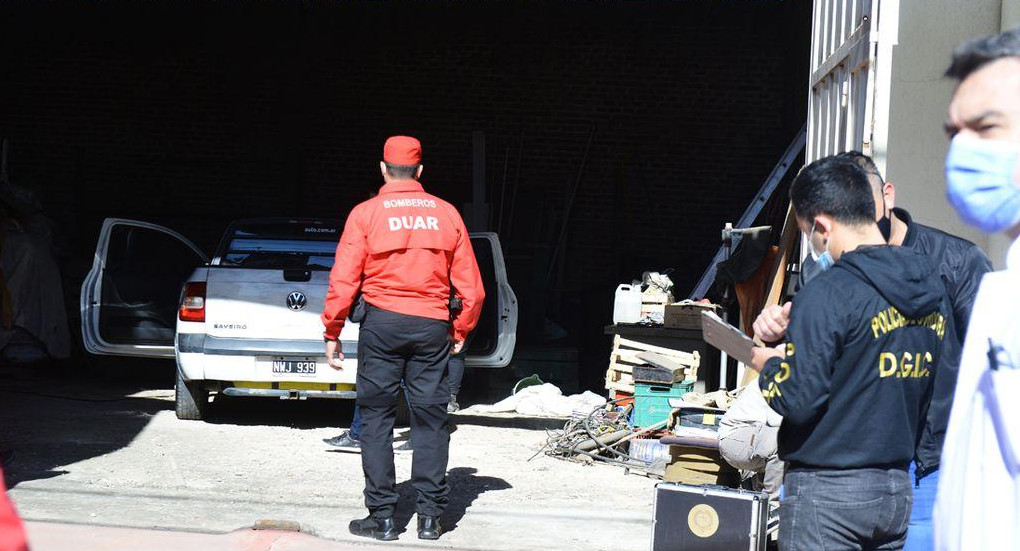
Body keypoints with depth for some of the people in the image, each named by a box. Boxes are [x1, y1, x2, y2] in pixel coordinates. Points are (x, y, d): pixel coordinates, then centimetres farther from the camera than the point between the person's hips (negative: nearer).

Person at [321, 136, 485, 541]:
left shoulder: (366, 213, -2)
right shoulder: (446, 213, 5)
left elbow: (343, 282, -6)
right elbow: (471, 286, 6)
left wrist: (332, 333, 3)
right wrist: (461, 330, 18)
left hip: (382, 324, -2)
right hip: (432, 325, 2)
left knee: (377, 417, 5)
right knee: (430, 419, 7)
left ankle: (382, 516, 4)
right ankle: (430, 517, 8)